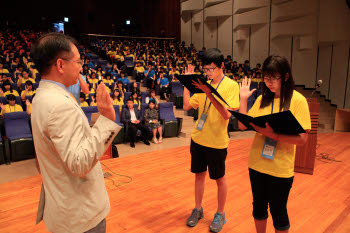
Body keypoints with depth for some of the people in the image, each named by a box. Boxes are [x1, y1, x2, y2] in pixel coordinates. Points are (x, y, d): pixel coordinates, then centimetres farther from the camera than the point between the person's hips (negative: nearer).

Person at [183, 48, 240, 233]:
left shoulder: (231, 85, -10)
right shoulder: (203, 85, 6)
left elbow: (227, 114, -22)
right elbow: (187, 106, 2)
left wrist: (209, 94, -30)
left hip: (217, 141, -5)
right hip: (198, 138, 5)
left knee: (219, 179, 10)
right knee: (199, 174, 16)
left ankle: (220, 214, 30)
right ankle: (198, 209, 35)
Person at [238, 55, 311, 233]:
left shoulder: (297, 100, -9)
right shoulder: (262, 99, 5)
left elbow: (302, 138, -14)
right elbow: (242, 125, 2)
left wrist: (274, 134, -28)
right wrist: (243, 98, -1)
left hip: (281, 168, -4)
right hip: (257, 163, 4)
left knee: (278, 211, 11)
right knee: (259, 206, 18)